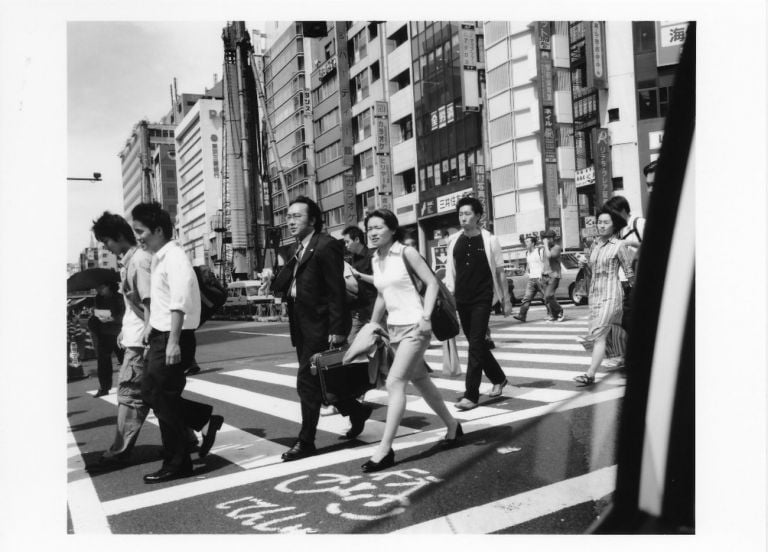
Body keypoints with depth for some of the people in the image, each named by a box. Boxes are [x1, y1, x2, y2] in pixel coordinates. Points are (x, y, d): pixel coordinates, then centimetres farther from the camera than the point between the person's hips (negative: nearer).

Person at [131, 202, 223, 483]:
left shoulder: (175, 258, -16)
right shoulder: (158, 258, 13)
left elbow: (179, 304, -24)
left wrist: (173, 342, -27)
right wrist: (151, 326, 18)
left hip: (174, 338, -9)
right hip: (160, 335, 9)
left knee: (163, 400, -1)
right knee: (150, 392, 13)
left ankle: (177, 465, 14)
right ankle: (206, 419, 21)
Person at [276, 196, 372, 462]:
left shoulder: (326, 245, -13)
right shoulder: (299, 251, 15)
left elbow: (336, 290, -18)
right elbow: (286, 283, 12)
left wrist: (337, 330, -21)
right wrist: (274, 281, -9)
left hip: (320, 327, -9)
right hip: (303, 327, 9)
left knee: (307, 382, -4)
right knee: (316, 381, 16)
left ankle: (306, 442, 10)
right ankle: (356, 410, 35)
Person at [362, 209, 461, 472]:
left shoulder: (406, 252, -10)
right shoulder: (376, 260, 9)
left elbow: (432, 282, -12)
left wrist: (426, 317, -21)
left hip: (414, 326, -8)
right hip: (394, 327, 8)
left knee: (394, 382, -14)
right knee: (420, 381, 16)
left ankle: (385, 449, -10)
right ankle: (452, 426, 34)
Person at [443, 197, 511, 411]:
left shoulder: (489, 240, -4)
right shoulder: (454, 241, 6)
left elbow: (499, 272, 1)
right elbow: (450, 271, 10)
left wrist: (506, 300, 3)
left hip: (482, 299, -5)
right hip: (461, 300, 5)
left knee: (476, 345, -8)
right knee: (477, 344, 14)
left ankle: (471, 395, -5)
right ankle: (498, 379, 35)